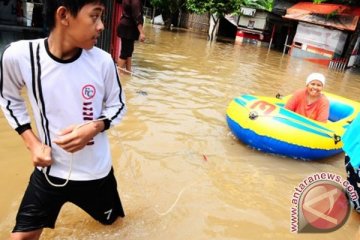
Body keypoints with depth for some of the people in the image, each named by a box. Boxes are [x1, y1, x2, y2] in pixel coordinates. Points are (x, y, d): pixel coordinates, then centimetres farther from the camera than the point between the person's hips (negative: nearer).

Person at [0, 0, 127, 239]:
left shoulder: (102, 61, -17)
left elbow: (118, 106, -2)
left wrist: (93, 127, -22)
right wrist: (32, 142, -8)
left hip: (95, 170, 1)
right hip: (49, 170, 0)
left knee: (111, 220, 24)